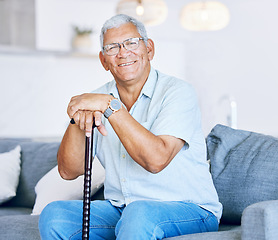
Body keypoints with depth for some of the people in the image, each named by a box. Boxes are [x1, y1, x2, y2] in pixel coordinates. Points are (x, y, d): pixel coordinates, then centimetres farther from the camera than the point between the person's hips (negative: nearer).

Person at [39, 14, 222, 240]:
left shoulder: (178, 92, -11)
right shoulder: (97, 99, 6)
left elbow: (156, 160, -26)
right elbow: (69, 171, 0)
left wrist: (110, 106, -26)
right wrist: (78, 121, -18)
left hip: (188, 210, -6)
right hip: (120, 209, 6)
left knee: (139, 214, -37)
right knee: (54, 214, -15)